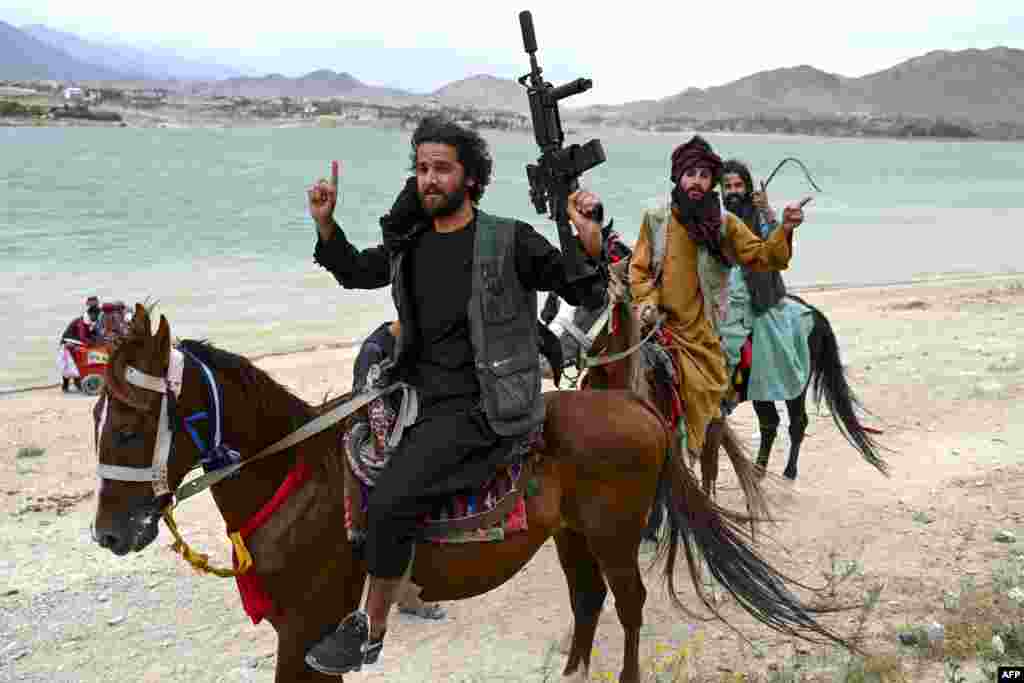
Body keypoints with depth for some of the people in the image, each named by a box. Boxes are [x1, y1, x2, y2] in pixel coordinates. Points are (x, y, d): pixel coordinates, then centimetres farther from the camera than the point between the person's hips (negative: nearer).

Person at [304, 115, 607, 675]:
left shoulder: (510, 242, -9)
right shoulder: (409, 242, 8)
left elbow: (585, 295, -5)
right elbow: (355, 272, 24)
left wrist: (589, 245, -24)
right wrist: (325, 225, 7)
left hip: (479, 409, -7)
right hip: (419, 394, 8)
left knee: (389, 502, -20)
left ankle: (369, 632, 1)